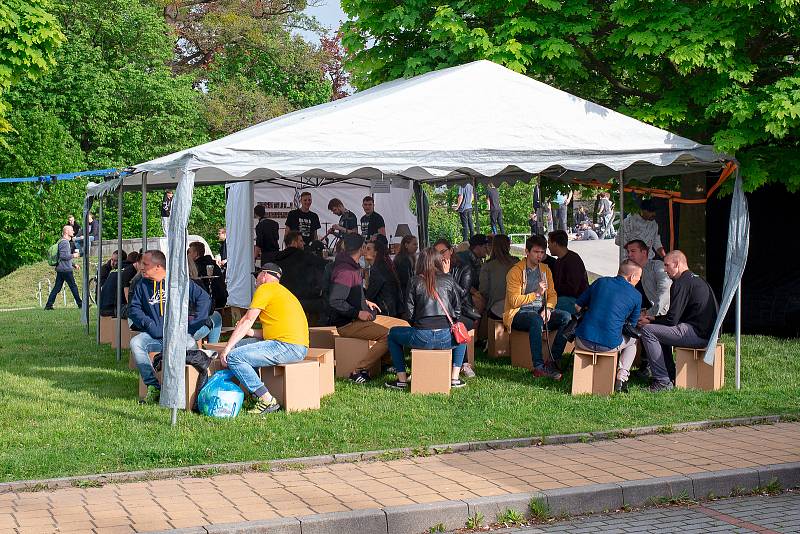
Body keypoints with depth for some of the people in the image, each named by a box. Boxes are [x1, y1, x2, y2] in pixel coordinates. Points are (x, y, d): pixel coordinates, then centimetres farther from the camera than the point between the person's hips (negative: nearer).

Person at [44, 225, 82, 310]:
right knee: (73, 286, -1)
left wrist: (73, 264, 24)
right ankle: (80, 304, 6)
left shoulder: (66, 242, 21)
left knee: (57, 287, 7)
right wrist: (73, 255, -10)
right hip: (65, 269, -10)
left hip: (60, 269, 10)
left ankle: (48, 305, 4)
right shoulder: (64, 242, -13)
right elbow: (63, 256, -22)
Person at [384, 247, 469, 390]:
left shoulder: (415, 282, 5)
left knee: (393, 334, 26)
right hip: (446, 338, 2)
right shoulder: (448, 280, 9)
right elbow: (457, 307, 12)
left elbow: (409, 313, 4)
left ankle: (402, 380, 19)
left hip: (421, 337, -2)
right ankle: (454, 378, 24)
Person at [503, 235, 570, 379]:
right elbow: (514, 301, -13)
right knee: (536, 319, -39)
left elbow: (552, 294, 14)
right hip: (518, 313, -6)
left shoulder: (545, 269, 14)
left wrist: (548, 308, -8)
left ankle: (554, 360, -19)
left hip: (540, 310, 6)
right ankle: (539, 366, -39)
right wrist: (536, 293, -22)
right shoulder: (515, 271, -6)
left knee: (566, 317, -20)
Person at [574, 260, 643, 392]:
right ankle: (621, 376, 15)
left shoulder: (600, 282, 8)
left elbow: (577, 307, 13)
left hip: (584, 342, 1)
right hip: (610, 345, -1)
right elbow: (631, 324, 14)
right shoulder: (636, 296, 3)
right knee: (632, 340, 31)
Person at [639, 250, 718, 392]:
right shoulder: (698, 280, 21)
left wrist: (650, 322, 4)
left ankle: (663, 382, -12)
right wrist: (655, 319, 22)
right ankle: (671, 375, 22)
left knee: (648, 330, -11)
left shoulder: (682, 283, -11)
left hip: (698, 333, -11)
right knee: (660, 330, 27)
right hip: (709, 332, 11)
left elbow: (672, 319, -13)